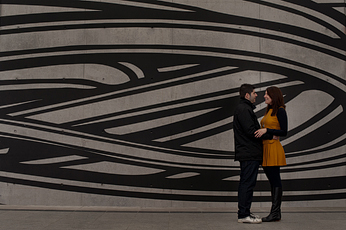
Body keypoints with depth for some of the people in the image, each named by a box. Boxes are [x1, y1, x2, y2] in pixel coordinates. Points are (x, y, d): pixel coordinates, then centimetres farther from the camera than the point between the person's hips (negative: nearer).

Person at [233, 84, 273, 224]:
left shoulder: (245, 108, 21)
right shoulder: (243, 109, -12)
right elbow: (251, 131, -18)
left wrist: (266, 133, 10)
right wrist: (271, 136, -11)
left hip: (248, 154, 11)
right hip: (249, 154, -11)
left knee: (246, 183, 13)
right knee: (248, 183, -8)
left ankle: (243, 212, 19)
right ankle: (243, 215, -6)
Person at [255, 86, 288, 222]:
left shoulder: (280, 111, -7)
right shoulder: (269, 111, 19)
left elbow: (284, 132, -13)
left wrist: (266, 130, -20)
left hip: (273, 148, -9)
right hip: (266, 147, 9)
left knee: (275, 180, -6)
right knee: (272, 181, 10)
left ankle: (275, 213, -3)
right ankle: (276, 212, 14)